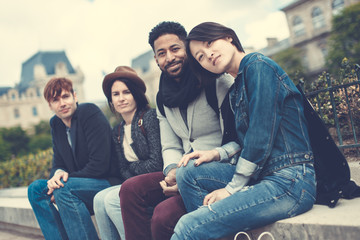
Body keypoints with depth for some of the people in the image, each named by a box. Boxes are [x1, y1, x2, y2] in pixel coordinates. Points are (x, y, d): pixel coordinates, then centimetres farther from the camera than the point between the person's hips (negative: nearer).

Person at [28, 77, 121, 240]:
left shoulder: (90, 113, -14)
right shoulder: (56, 124, 10)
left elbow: (99, 164, -20)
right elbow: (57, 163, 11)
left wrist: (65, 179, -18)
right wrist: (58, 173, -14)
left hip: (109, 183, -8)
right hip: (82, 186, 8)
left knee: (64, 189, -30)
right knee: (35, 189, -5)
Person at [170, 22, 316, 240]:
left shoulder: (258, 65, -7)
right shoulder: (235, 91, 19)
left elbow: (261, 134, -14)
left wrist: (232, 188, -10)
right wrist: (216, 154, 5)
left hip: (291, 180, -9)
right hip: (262, 175, 9)